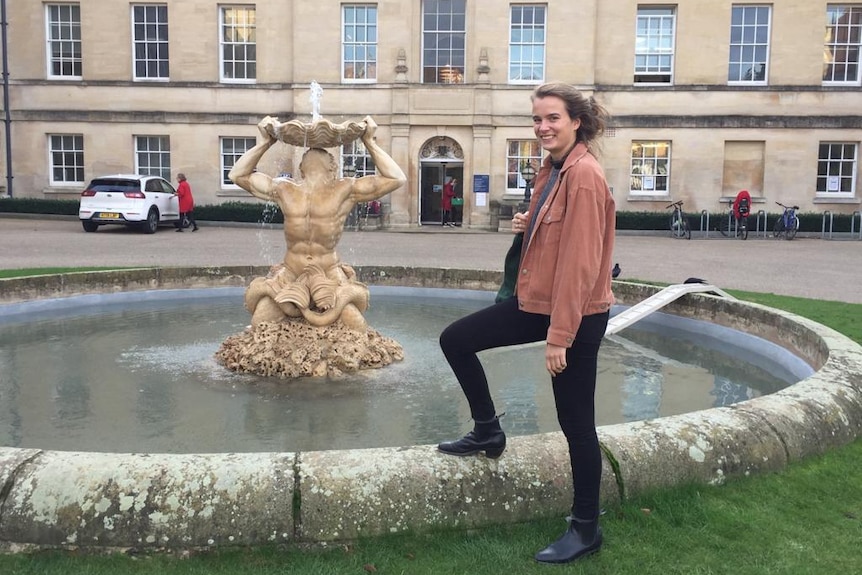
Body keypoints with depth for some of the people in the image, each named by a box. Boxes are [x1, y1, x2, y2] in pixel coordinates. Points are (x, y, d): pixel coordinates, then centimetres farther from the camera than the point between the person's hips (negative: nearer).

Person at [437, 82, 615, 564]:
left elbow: (581, 259, -23)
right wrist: (528, 225, 1)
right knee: (456, 340, 9)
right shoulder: (553, 169, 10)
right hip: (536, 300, 9)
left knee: (576, 423, 2)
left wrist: (559, 335, -23)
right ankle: (488, 432, 26)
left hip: (577, 313, -9)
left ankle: (587, 528, 21)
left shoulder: (584, 174, -19)